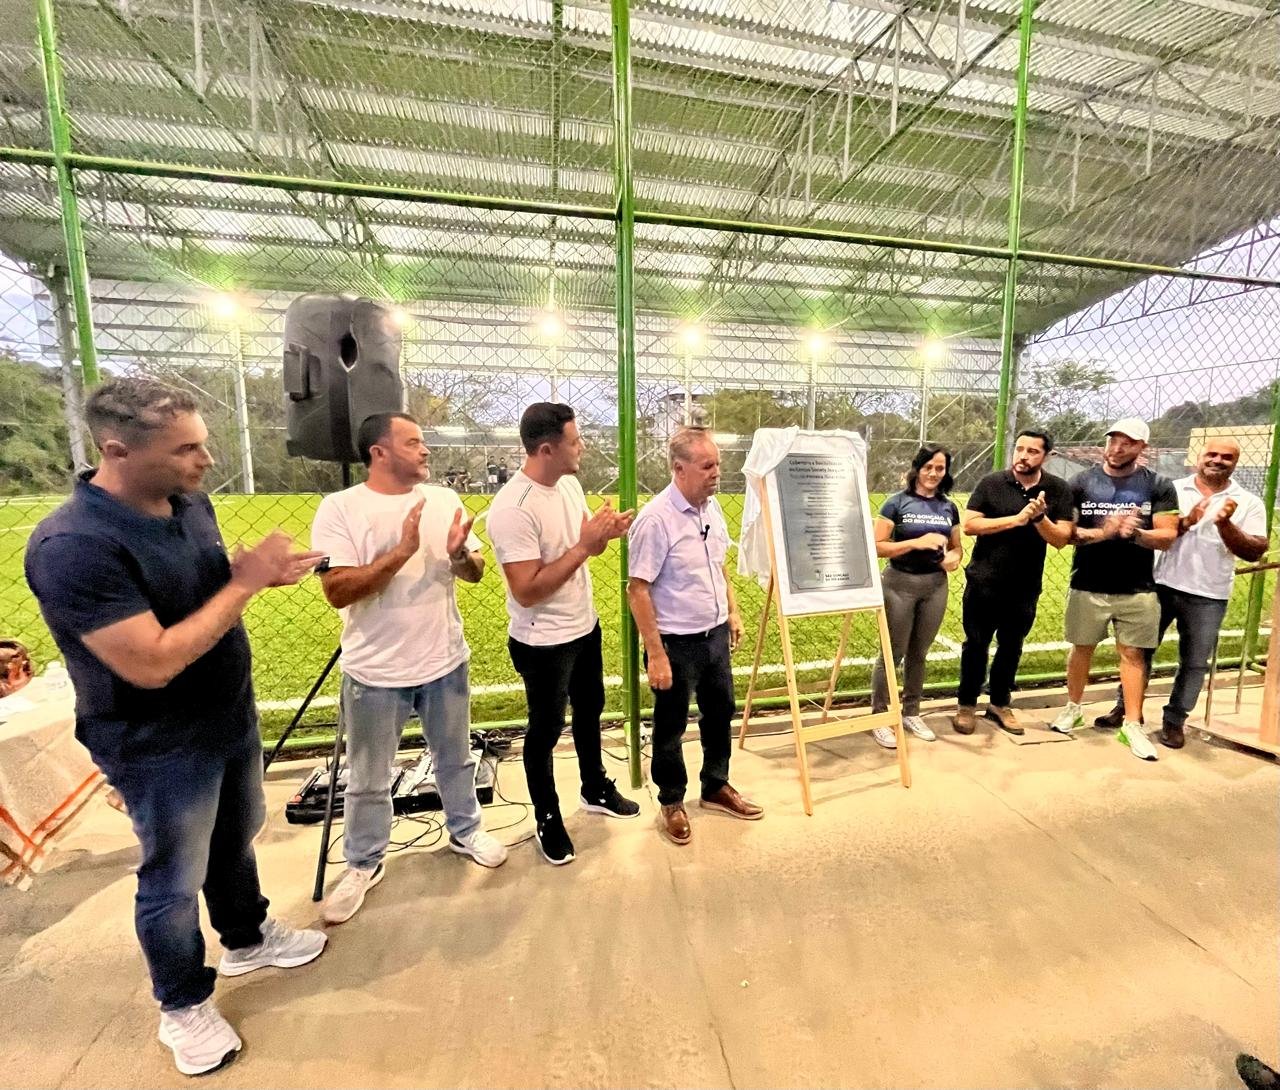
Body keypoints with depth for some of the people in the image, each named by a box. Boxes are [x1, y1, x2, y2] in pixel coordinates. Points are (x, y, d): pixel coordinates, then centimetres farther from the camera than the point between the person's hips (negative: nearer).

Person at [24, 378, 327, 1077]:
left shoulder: (191, 503, -5)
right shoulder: (71, 547, -29)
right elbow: (154, 663, -31)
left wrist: (264, 573, -10)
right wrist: (246, 582, -26)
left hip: (230, 717, 7)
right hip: (161, 749, -7)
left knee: (235, 840, 26)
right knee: (175, 880, 15)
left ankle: (247, 939, 51)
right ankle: (184, 1007, 42)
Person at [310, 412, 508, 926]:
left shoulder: (444, 499, -1)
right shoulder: (339, 508, -12)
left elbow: (475, 573, 1)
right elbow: (338, 592, -19)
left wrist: (460, 553, -21)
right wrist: (402, 550, -28)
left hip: (445, 661, 3)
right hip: (375, 672, -3)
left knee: (455, 759, 22)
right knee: (368, 780, 17)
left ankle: (464, 831, 46)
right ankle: (364, 863, 42)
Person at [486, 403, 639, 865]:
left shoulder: (569, 483, -1)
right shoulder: (512, 509, -27)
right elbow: (526, 591, -29)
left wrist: (607, 532, -12)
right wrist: (584, 545, -30)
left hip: (585, 626, 8)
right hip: (543, 643, -8)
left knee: (589, 711, 25)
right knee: (546, 730, 13)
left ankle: (596, 790, 49)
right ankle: (547, 819, 38)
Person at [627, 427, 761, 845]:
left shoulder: (712, 506, 2)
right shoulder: (655, 520, -22)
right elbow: (637, 590, -21)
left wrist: (732, 611, 14)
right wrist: (656, 654, -20)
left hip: (715, 634, 8)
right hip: (677, 643, -7)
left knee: (721, 712, 22)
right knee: (671, 726, 13)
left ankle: (716, 787, 46)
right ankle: (671, 803, 36)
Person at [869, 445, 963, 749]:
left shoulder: (949, 507, 7)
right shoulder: (897, 502, -7)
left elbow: (956, 546, 16)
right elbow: (877, 546, -12)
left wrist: (954, 558, -6)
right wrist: (916, 543, -20)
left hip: (936, 585, 5)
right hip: (899, 584, -4)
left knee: (919, 653, 16)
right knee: (893, 653, 2)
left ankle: (911, 713, 31)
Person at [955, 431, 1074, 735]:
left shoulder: (1058, 490, -1)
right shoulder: (991, 483, -6)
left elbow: (1061, 539, -6)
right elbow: (969, 524, -13)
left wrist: (1040, 517, -23)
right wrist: (1015, 519, -21)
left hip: (1025, 587, 2)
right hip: (983, 582, -2)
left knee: (1011, 647, 15)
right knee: (976, 644, 7)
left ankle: (1000, 703, 31)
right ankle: (967, 704, 21)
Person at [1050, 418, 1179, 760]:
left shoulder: (1159, 486, 1)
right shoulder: (1082, 482, 0)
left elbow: (1167, 536, -3)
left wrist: (1135, 533, -23)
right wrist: (1101, 532, -21)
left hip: (1138, 589, 0)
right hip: (1087, 586, 0)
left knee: (1133, 654, 5)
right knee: (1082, 648, 11)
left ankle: (1132, 725, 16)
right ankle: (1073, 708, 27)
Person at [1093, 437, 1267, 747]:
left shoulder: (1249, 503, 3)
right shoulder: (1171, 490, 1)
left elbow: (1255, 552, -4)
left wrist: (1225, 525, -18)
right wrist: (1185, 522, -22)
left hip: (1208, 597, 1)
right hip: (1161, 586, -1)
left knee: (1195, 662, 9)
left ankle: (1174, 721, 23)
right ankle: (1124, 708, 21)